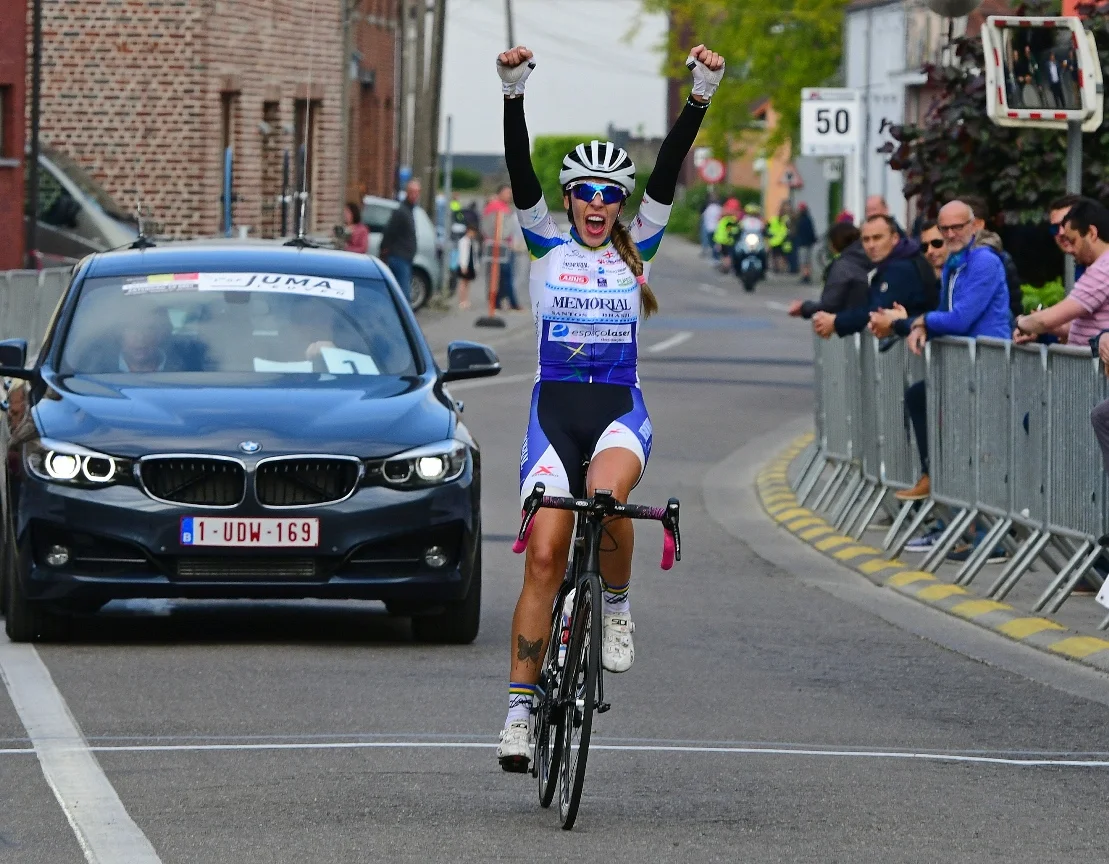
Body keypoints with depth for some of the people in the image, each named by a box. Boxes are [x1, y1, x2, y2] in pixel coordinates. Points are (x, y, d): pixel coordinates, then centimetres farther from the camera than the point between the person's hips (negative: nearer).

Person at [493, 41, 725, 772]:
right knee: (544, 557, -8)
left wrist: (701, 96, -11)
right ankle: (521, 708, -5)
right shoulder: (547, 245, 8)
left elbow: (668, 172, 0)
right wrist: (514, 94, -18)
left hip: (620, 407, 0)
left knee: (605, 495, -34)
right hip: (555, 406, 0)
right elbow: (520, 172, -5)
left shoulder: (637, 248, 10)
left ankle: (617, 606, -7)